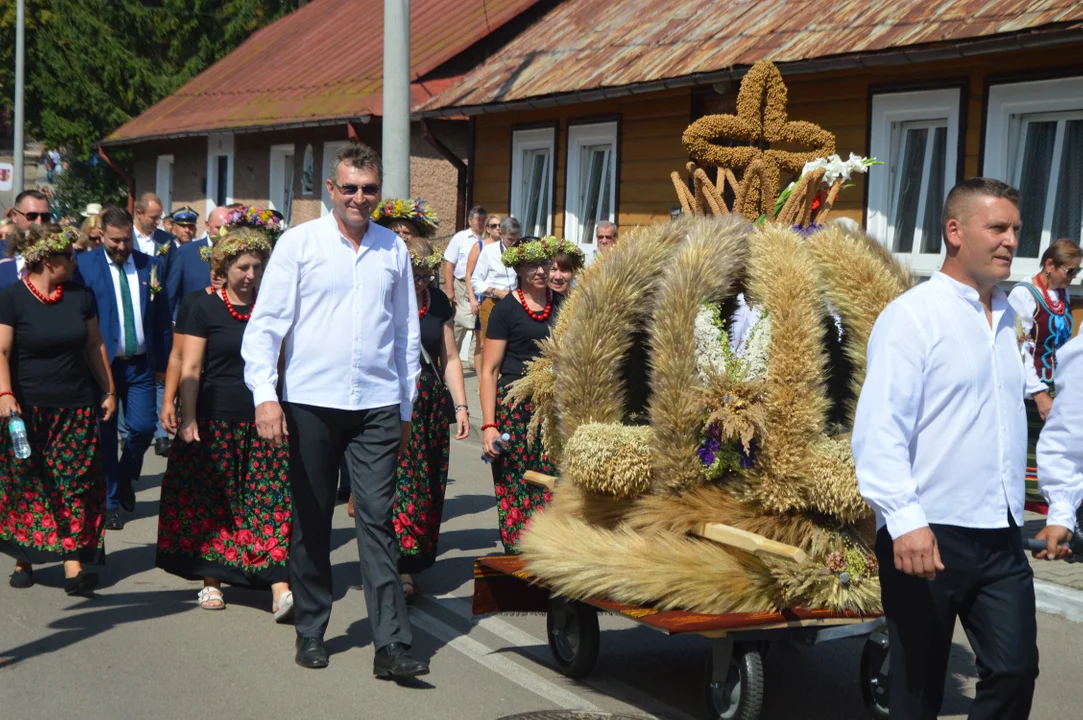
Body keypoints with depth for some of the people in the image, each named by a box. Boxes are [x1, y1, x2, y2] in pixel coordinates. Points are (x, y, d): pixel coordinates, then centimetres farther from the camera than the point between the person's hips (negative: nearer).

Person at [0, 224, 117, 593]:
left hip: (76, 408, 3)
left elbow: (94, 345, 14)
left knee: (74, 485, -3)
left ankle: (73, 564, -4)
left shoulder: (80, 295, 7)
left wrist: (109, 391, 15)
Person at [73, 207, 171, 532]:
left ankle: (125, 478, 28)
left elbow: (162, 318, 8)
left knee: (143, 427, -2)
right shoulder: (84, 265, -5)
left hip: (141, 364, 2)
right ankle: (110, 501, 18)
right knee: (105, 434, 4)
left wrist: (162, 362, 7)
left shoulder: (150, 265, 5)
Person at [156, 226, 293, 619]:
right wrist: (188, 420, -10)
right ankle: (211, 579, 22)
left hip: (262, 422, 2)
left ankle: (280, 590, -12)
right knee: (211, 502, 6)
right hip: (216, 421, -2)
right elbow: (190, 369, -3)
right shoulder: (205, 307, -1)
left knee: (270, 502, -7)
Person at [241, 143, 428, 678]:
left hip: (378, 406, 1)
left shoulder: (394, 249, 10)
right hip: (311, 402, -1)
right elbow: (265, 323, -2)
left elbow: (406, 332, 18)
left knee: (377, 519, -4)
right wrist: (265, 394, -14)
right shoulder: (299, 242, 2)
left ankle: (391, 644, -5)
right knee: (311, 520, 8)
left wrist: (407, 407, 17)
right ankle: (310, 632, 22)